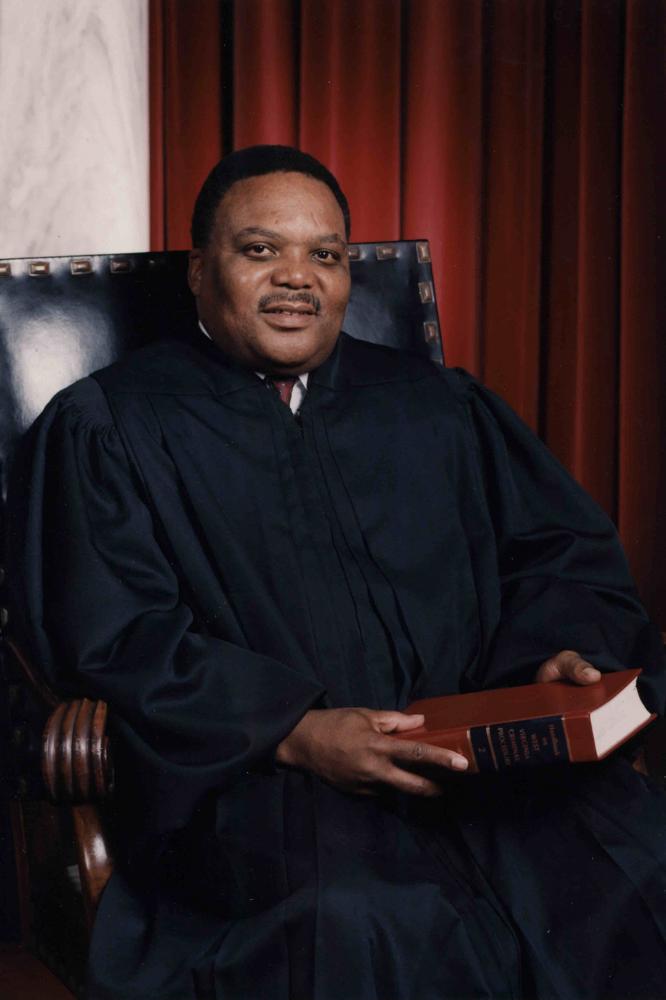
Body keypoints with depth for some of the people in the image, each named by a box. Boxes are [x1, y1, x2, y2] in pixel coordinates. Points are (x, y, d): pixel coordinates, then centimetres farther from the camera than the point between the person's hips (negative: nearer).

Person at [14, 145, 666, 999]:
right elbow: (111, 637, -3)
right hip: (250, 773, -4)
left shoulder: (438, 408, 22)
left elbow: (564, 552, 19)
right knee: (353, 921, -36)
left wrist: (562, 652, -5)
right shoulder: (109, 425, 9)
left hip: (483, 755, 5)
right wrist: (293, 730, -16)